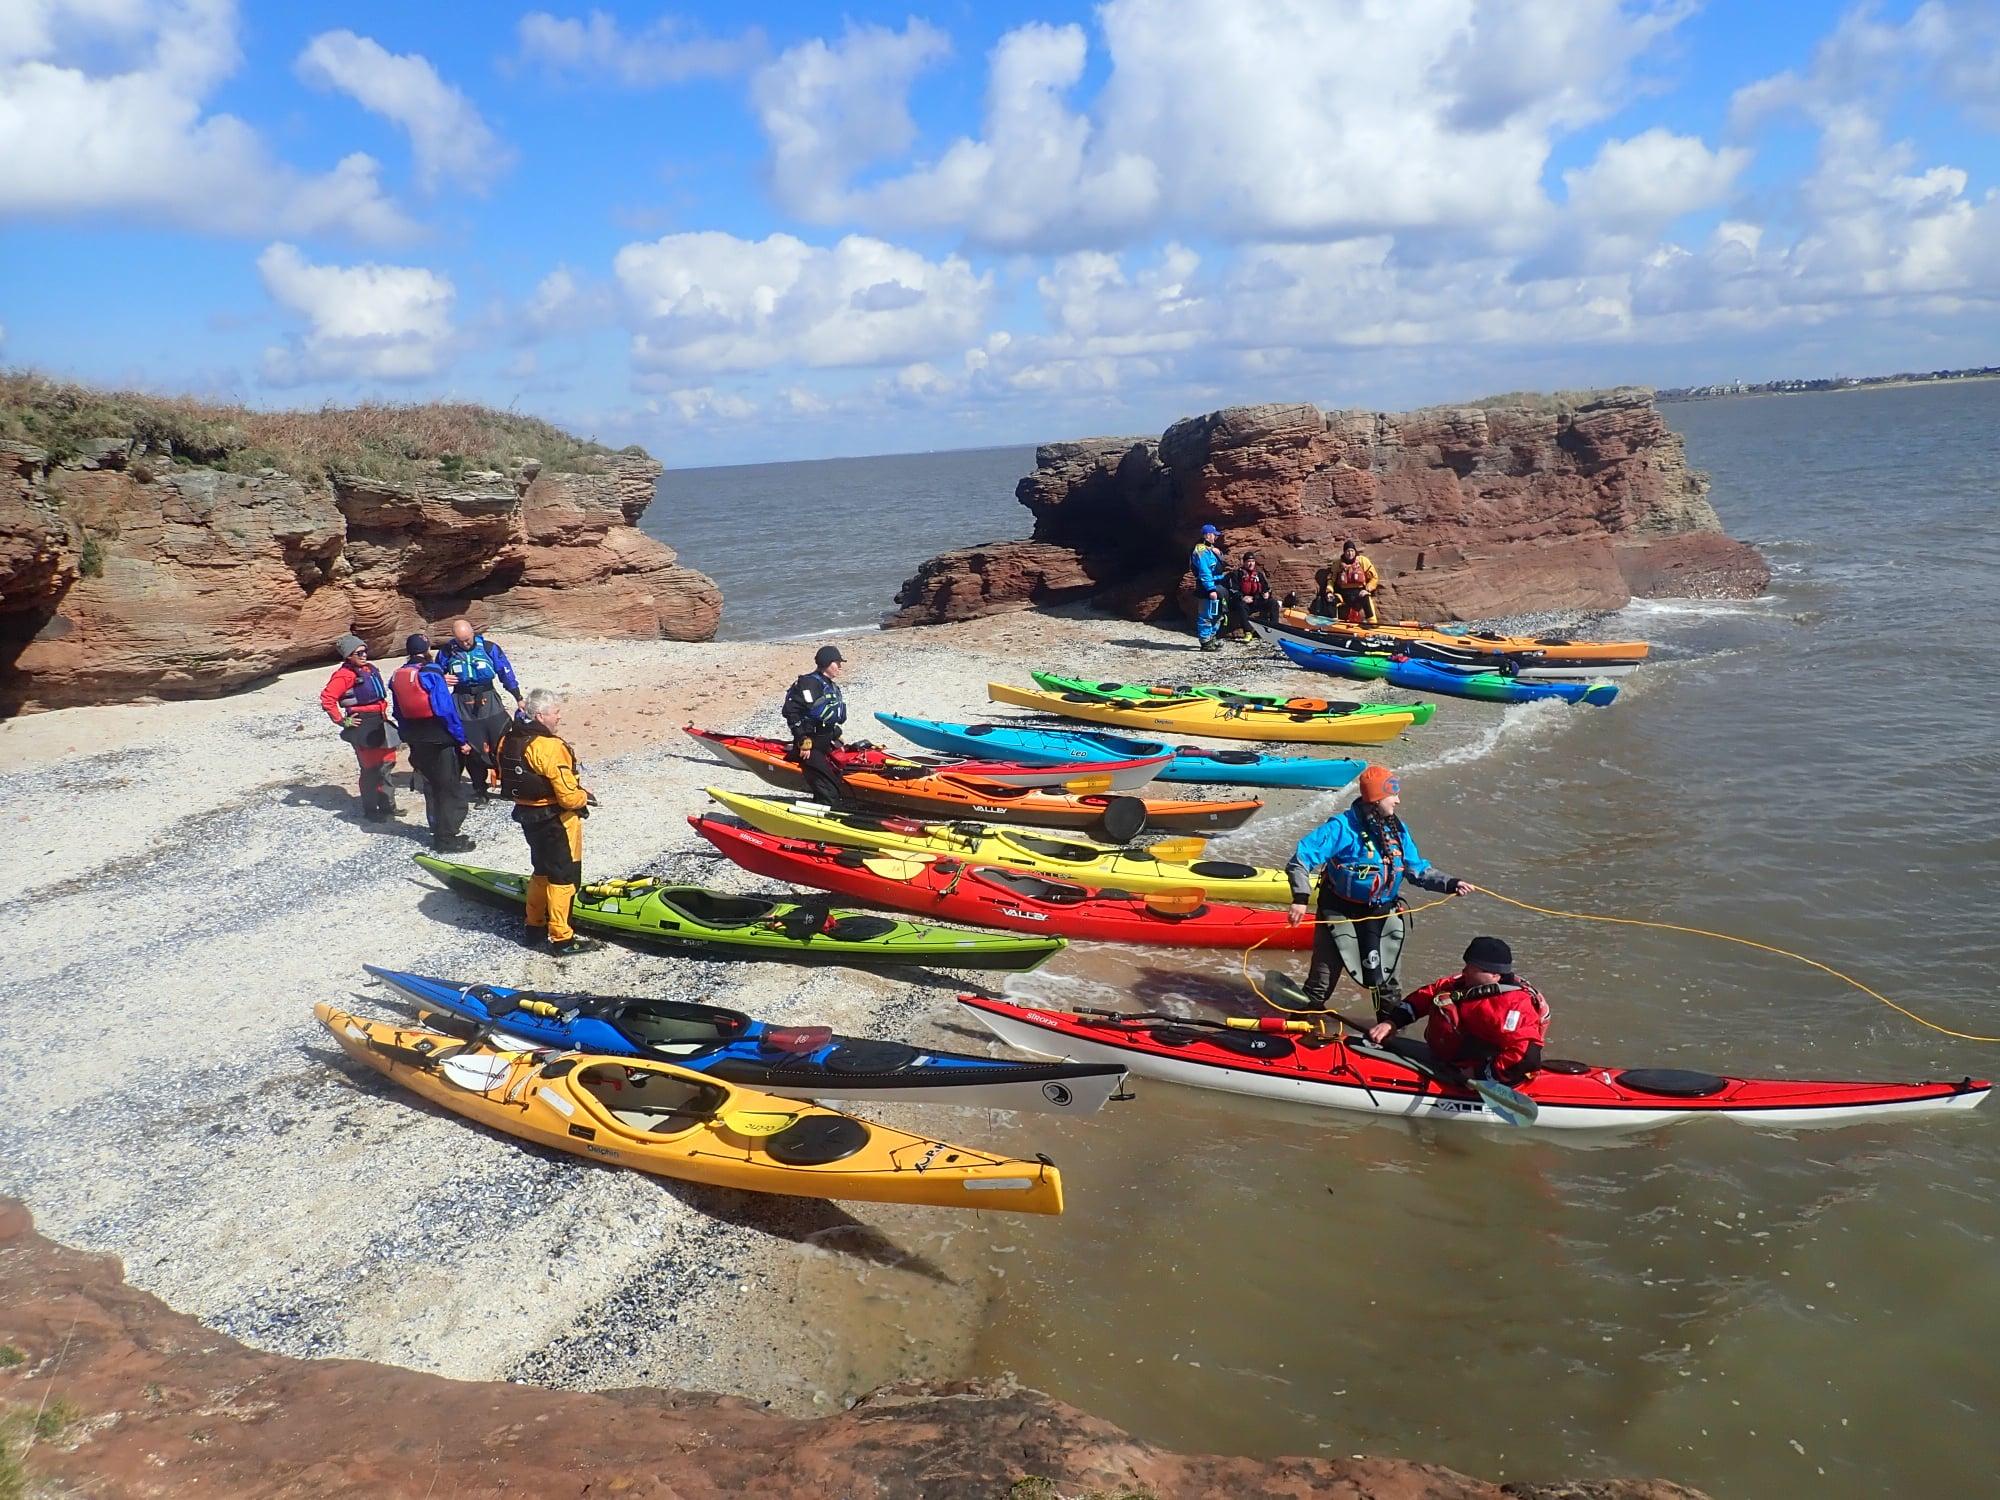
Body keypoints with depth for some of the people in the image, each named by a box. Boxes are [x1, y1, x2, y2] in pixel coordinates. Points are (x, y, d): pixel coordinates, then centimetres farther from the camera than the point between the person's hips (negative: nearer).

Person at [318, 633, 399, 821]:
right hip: (363, 726, -8)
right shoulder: (345, 675, -14)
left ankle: (387, 805, 25)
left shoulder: (371, 669, 10)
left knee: (387, 763, 13)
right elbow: (327, 698, -21)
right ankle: (370, 810, 10)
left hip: (380, 723, 8)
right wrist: (341, 721, -17)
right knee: (371, 768, -2)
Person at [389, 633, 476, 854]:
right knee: (449, 789, 0)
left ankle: (438, 831, 28)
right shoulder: (431, 674, -16)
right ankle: (447, 839, 0)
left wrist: (408, 739, 20)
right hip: (440, 741, -7)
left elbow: (399, 713, 12)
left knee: (431, 786, 19)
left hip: (416, 743, 7)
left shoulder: (397, 677, 6)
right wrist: (461, 740, -13)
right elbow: (446, 710, -19)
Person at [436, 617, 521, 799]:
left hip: (489, 703, -1)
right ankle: (479, 790, 17)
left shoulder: (489, 648, -5)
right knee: (472, 750, 5)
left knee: (503, 744, -3)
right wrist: (442, 679, -11)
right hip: (462, 706, 1)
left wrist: (519, 699, 8)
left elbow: (506, 673, 4)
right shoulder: (447, 651, -2)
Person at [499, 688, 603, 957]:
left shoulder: (508, 740, -1)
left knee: (543, 870, 24)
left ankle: (535, 926, 34)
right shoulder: (550, 747, -26)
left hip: (527, 816, 8)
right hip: (556, 821, -8)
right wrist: (583, 796, -4)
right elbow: (569, 796, -24)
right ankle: (561, 939, 8)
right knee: (563, 876, 3)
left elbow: (504, 779, 10)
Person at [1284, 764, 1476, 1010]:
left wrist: (1450, 884, -8)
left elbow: (1418, 870, 6)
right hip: (1339, 913, -5)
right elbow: (1300, 859, -21)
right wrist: (1300, 898, -31)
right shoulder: (1342, 827, -20)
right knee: (1325, 972, 4)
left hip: (1380, 914, 5)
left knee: (1385, 976, 16)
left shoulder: (1398, 830, 0)